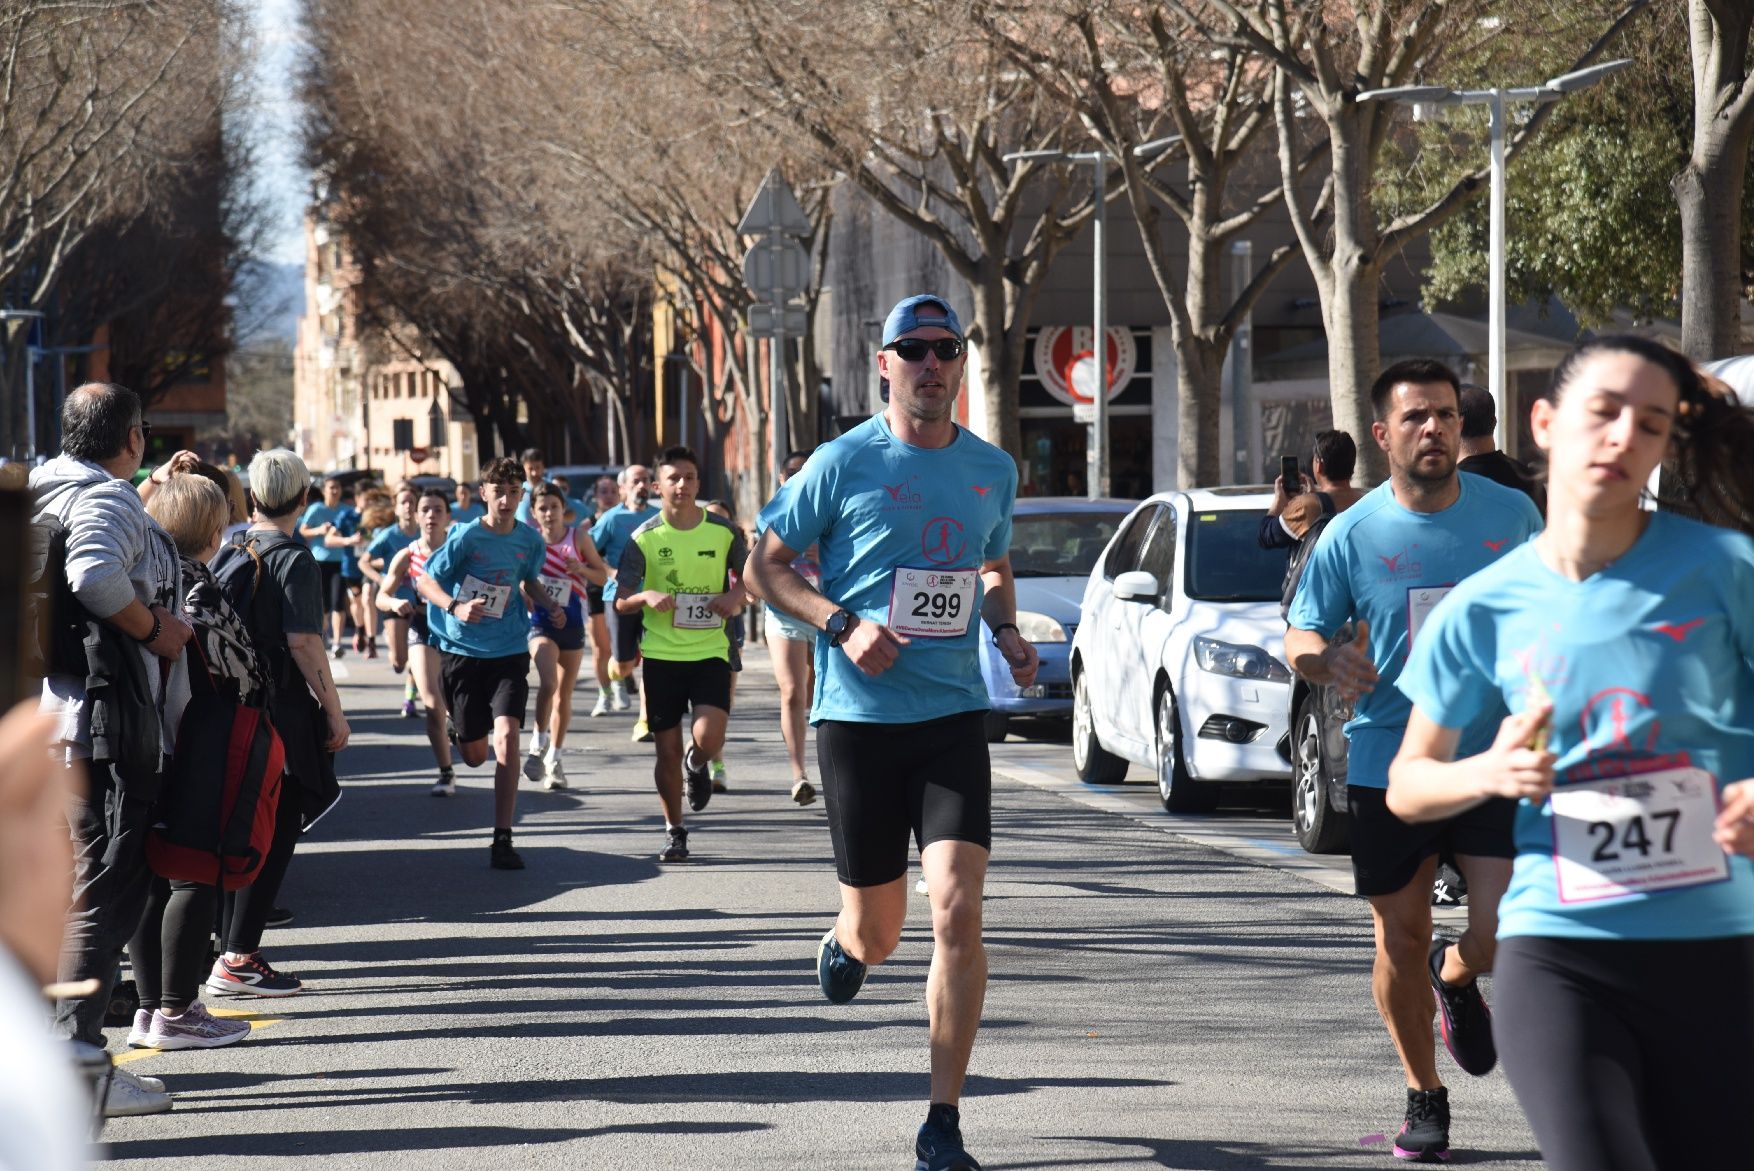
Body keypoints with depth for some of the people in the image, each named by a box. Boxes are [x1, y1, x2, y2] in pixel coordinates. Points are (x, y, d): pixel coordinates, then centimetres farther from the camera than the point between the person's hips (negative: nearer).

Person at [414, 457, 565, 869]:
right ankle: (458, 732, 49)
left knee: (506, 736, -18)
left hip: (510, 652, 1)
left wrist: (550, 607, 1)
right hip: (462, 650, -1)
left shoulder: (530, 540, 1)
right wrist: (456, 607, -27)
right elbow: (425, 581, -8)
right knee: (475, 755, 7)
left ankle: (502, 840, -15)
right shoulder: (467, 537, -11)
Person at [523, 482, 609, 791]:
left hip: (572, 621, 2)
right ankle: (539, 743, -4)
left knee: (564, 693, 10)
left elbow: (602, 575, 4)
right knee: (548, 682, -24)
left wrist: (580, 569, -14)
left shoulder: (578, 538, -2)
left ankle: (554, 758, 22)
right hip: (540, 621, -2)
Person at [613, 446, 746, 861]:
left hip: (710, 652, 0)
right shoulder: (645, 537, -2)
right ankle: (674, 832, 22)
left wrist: (735, 597, -6)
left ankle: (696, 764, 20)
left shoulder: (722, 531, 0)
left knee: (709, 739, -18)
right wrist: (646, 598, -22)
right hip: (661, 655, 0)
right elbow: (620, 602, 0)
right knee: (667, 750, 4)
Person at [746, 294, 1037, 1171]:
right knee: (877, 934, 5)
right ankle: (844, 943, 47)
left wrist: (1007, 632, 4)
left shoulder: (992, 469, 8)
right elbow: (765, 566, 2)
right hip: (859, 715, -2)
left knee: (958, 908, -14)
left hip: (955, 714, 2)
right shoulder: (843, 464, -4)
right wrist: (843, 626, -13)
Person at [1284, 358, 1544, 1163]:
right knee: (1401, 943, 6)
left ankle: (1456, 977, 25)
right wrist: (1326, 661, -20)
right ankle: (1424, 1095, 26)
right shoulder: (1351, 535, -3)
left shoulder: (1509, 515, 1)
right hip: (1388, 762, 0)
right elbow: (1301, 635, 3)